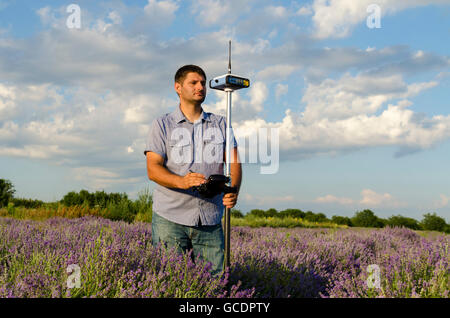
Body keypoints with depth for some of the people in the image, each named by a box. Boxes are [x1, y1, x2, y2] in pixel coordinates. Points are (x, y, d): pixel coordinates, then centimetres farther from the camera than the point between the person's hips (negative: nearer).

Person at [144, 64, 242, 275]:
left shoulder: (220, 124, 14)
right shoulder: (162, 125, 5)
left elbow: (233, 162, 5)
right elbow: (153, 169, -5)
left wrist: (233, 190, -17)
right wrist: (181, 181, -25)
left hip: (210, 220, 2)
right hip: (170, 218, -2)